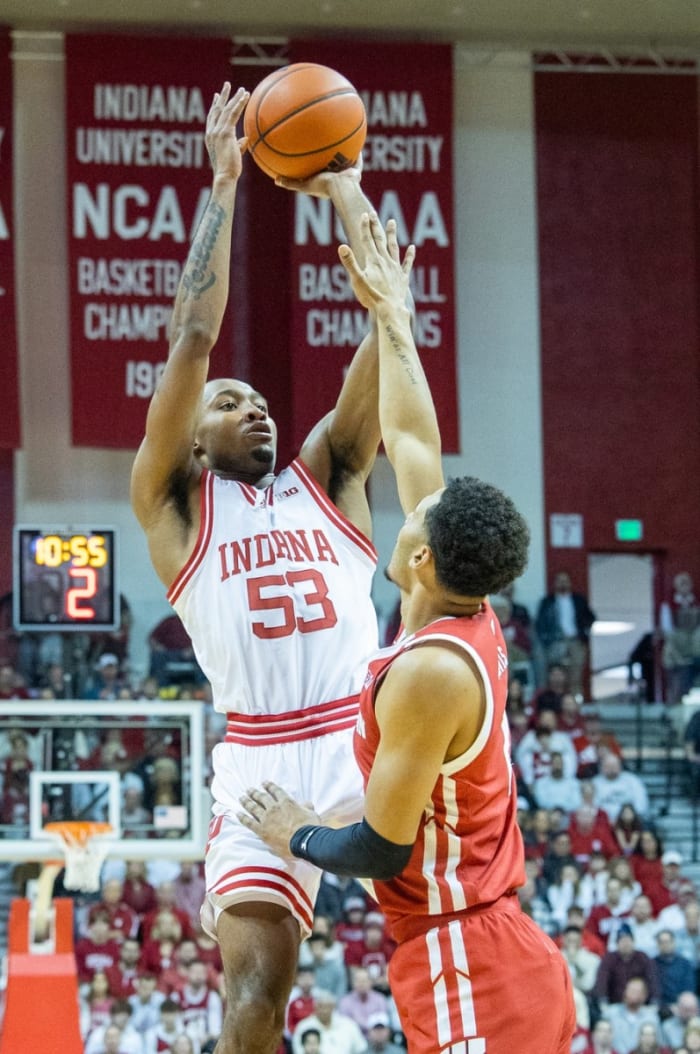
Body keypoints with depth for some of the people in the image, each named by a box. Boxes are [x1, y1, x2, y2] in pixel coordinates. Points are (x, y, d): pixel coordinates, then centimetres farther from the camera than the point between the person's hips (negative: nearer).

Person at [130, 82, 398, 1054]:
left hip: (372, 741, 2)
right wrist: (224, 186, 2)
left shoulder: (325, 473, 19)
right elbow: (193, 337, 1)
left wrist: (344, 191, 9)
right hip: (262, 762, -2)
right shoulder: (176, 500, 11)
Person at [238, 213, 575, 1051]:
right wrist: (389, 314, 22)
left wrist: (296, 835, 3)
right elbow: (411, 439, 16)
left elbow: (381, 850, -16)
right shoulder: (472, 625, 6)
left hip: (470, 981, -9)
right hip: (495, 957, 9)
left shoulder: (430, 672, -18)